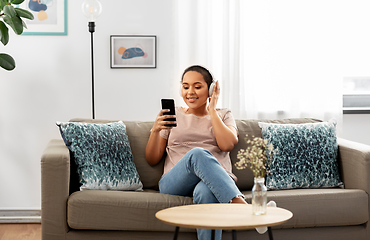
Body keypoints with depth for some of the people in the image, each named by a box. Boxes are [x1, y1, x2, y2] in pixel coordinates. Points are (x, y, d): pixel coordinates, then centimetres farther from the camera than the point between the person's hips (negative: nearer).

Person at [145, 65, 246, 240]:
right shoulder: (172, 115, 20)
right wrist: (155, 130, -4)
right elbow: (152, 160, 15)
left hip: (217, 182, 0)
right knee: (198, 154, -35)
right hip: (175, 184, 0)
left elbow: (227, 144, -3)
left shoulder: (223, 115, 20)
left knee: (204, 191, -40)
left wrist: (211, 110, 3)